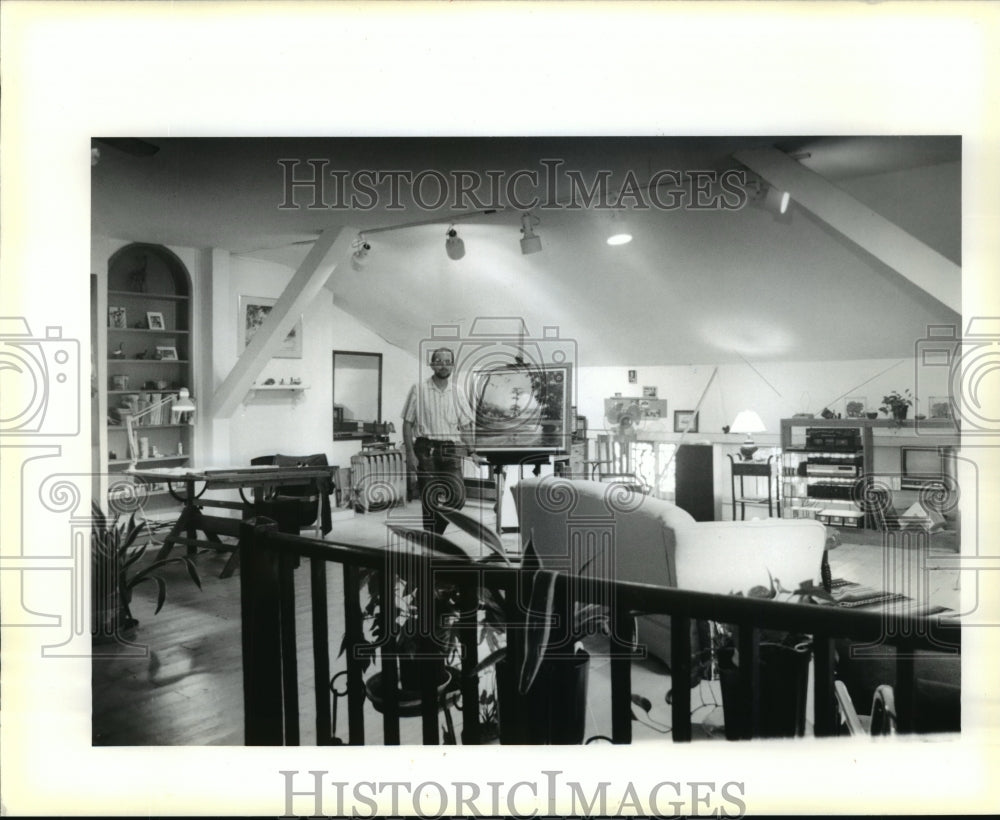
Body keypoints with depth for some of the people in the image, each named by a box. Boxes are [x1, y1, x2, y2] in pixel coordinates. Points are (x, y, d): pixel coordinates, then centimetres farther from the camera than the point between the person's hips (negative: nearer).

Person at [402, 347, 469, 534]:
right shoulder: (419, 390, 1)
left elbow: (464, 426, 14)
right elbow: (407, 423, 1)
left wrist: (471, 450, 4)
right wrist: (410, 453, -7)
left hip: (450, 450, 3)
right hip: (426, 449, -2)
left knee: (458, 497, -7)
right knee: (429, 500, 1)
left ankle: (435, 531, 16)